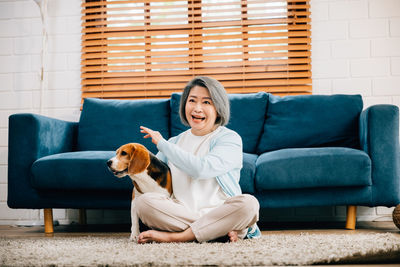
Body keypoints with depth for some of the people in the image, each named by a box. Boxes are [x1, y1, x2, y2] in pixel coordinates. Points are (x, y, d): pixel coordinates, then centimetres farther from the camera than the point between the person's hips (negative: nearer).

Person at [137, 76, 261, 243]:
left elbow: (201, 169, -17)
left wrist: (161, 143, -8)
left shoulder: (229, 138, -1)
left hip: (218, 212, -3)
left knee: (249, 203, -33)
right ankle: (221, 230, -22)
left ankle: (176, 236, -26)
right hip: (181, 213, 3)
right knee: (143, 201, -24)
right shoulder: (175, 142, 16)